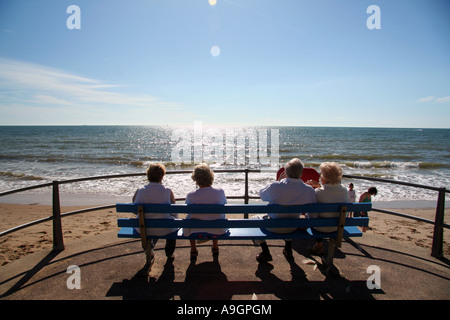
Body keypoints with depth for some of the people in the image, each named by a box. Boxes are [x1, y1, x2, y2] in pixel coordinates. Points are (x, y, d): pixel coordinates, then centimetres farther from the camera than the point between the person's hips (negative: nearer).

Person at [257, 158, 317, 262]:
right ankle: (288, 250, 49)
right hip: (292, 228, 3)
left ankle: (265, 253, 28)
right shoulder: (309, 190, -20)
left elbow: (262, 195, -4)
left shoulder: (275, 187, -27)